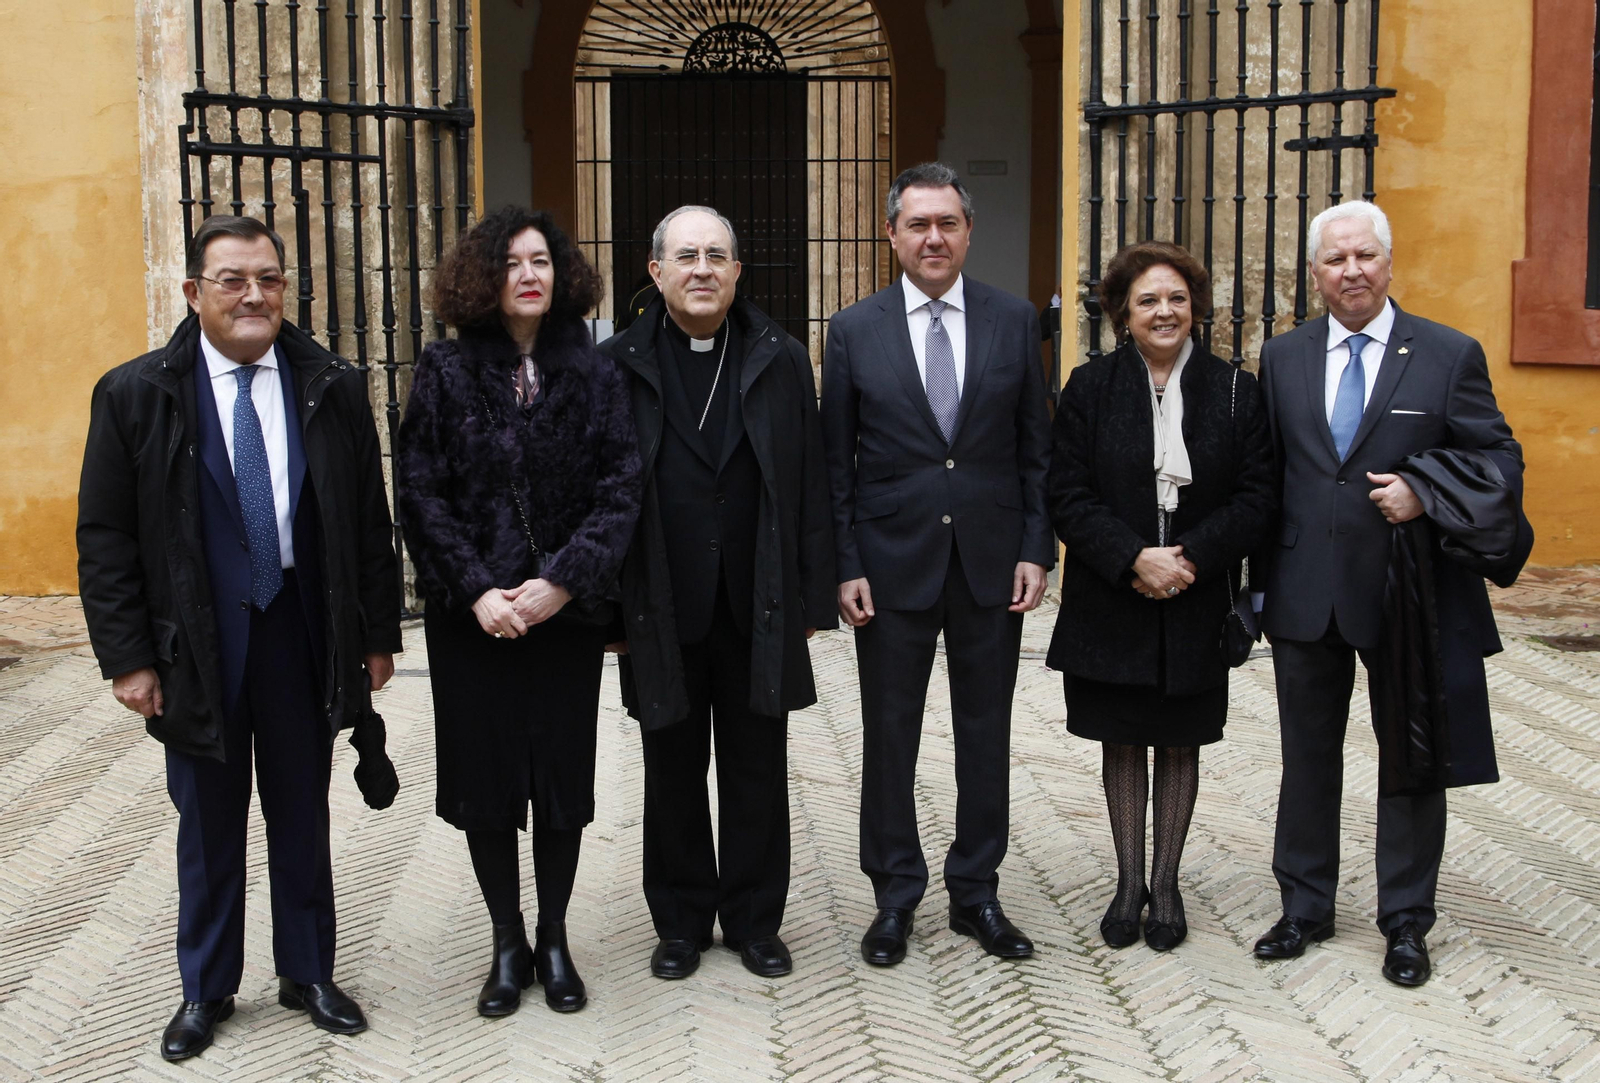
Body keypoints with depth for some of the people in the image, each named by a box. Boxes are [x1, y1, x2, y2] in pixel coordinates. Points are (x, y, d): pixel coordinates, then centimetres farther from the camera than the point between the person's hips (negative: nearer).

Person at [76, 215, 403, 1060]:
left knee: (303, 820, 14)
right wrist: (128, 658, -7)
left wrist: (378, 635, 2)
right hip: (195, 649, -1)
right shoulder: (134, 394, -5)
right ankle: (205, 990, 31)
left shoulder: (333, 389, -1)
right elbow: (105, 539, -3)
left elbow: (370, 522, 3)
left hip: (305, 640, 1)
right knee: (208, 829, 13)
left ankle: (307, 974, 32)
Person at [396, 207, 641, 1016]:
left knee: (563, 775, 7)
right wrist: (476, 591, -14)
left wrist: (564, 581, -16)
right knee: (484, 776, 6)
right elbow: (420, 491, -5)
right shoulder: (447, 369, -1)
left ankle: (554, 940, 26)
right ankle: (508, 945, 23)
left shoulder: (591, 371, 0)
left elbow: (620, 486, -5)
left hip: (566, 609, 1)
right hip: (472, 615, 0)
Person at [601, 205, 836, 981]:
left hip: (758, 614, 1)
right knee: (673, 774, 12)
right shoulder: (619, 365, 0)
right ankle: (682, 920, 28)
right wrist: (609, 611, -4)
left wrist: (811, 603, 1)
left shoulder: (781, 361, 4)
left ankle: (754, 919, 27)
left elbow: (810, 489, 4)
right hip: (662, 616, -1)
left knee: (757, 773, 10)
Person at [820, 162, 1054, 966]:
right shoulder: (853, 331, 0)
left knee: (985, 733, 10)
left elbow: (1036, 448, 5)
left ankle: (976, 892, 25)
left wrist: (1036, 550, -3)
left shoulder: (1015, 321, 3)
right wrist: (846, 567, -5)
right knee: (889, 735, 8)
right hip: (893, 564, -1)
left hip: (992, 562, 1)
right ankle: (894, 897, 23)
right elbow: (837, 463, 1)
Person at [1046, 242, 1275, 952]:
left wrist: (1190, 557, -16)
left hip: (1196, 604, 0)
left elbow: (1256, 496, -2)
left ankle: (1166, 883, 25)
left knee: (1180, 744, 10)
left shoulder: (1235, 391, 1)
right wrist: (1134, 559, -18)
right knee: (1122, 744, 9)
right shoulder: (1090, 388, -1)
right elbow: (1068, 496, -6)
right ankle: (1128, 881, 23)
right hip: (1111, 601, 0)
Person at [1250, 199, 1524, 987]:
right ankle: (1305, 907, 29)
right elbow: (1264, 474, 8)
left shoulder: (1450, 355, -2)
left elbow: (1500, 458, -2)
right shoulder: (1283, 357, 6)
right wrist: (1261, 577, 4)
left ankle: (1405, 922, 25)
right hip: (1307, 594, 2)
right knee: (1308, 757, 13)